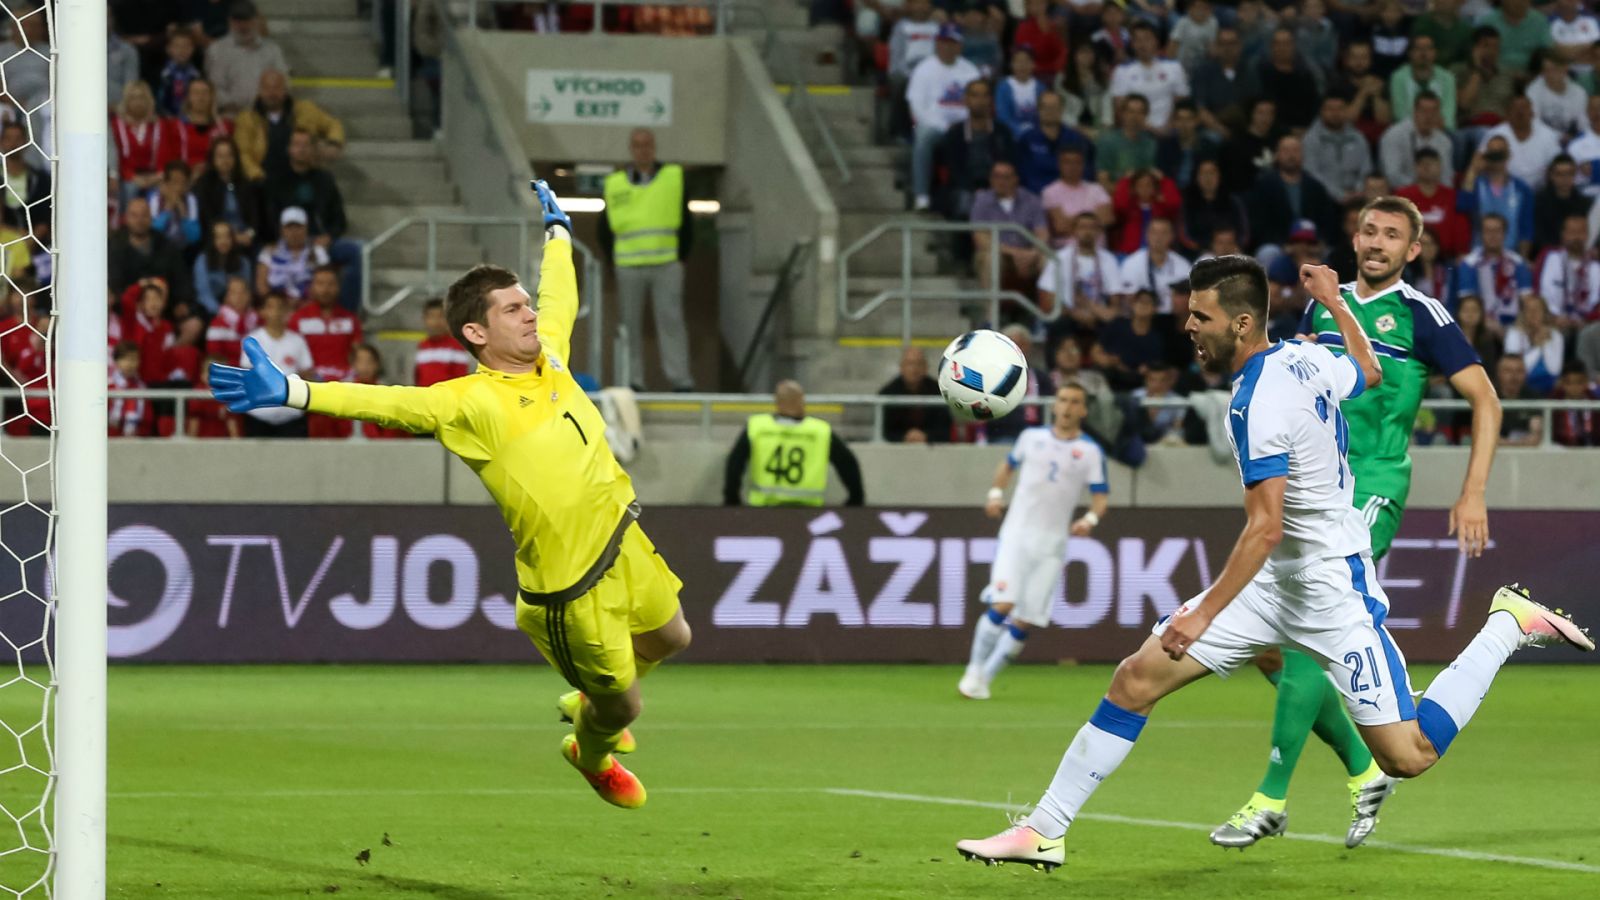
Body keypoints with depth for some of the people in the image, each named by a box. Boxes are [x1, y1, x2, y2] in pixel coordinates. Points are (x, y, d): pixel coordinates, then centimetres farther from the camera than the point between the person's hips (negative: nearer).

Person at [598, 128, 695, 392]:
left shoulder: (674, 177, 7)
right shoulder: (615, 184, 8)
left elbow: (686, 223, 10)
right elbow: (605, 229, 14)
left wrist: (680, 257, 3)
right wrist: (615, 260, 5)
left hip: (667, 264, -1)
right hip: (629, 268, 1)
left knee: (670, 320, -8)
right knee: (630, 324, 2)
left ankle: (680, 378, -10)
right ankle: (633, 380, 6)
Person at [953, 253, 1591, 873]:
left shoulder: (1259, 404, -24)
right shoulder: (1307, 359, 2)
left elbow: (1265, 527, -29)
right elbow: (1369, 373, 25)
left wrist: (1205, 614, -29)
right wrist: (1334, 303, 40)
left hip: (1332, 584, -10)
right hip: (1278, 578, 10)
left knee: (1408, 757, -6)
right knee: (1138, 677, 0)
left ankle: (1509, 624, 11)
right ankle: (1044, 832, 2)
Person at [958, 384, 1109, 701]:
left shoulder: (1091, 452, 2)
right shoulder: (1031, 437, 7)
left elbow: (1101, 497, 0)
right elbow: (1008, 465, 23)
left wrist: (1089, 520, -21)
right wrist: (996, 493, 5)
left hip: (1052, 544, 1)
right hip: (1017, 533, -1)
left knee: (1026, 622, 0)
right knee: (1002, 605, -18)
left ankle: (986, 677, 15)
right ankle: (974, 672, -7)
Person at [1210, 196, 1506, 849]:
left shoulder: (1421, 315, -2)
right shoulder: (1323, 304, 15)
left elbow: (1484, 399, -3)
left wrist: (1473, 494, -8)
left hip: (1371, 489, -7)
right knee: (1265, 646, 1)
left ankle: (1272, 799, -13)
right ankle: (1363, 769, 16)